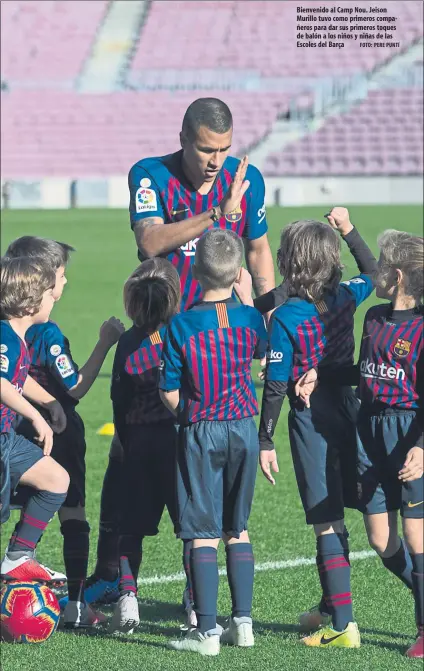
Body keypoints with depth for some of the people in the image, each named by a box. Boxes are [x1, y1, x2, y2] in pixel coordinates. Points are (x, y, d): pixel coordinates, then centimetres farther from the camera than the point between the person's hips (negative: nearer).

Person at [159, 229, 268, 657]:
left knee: (203, 534, -1)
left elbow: (170, 393, -10)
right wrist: (247, 298, 28)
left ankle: (207, 632, -4)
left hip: (199, 433, -3)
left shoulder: (181, 326, -14)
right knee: (237, 529, 16)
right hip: (244, 430, 3)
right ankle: (243, 621, 16)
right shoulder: (250, 318, -4)